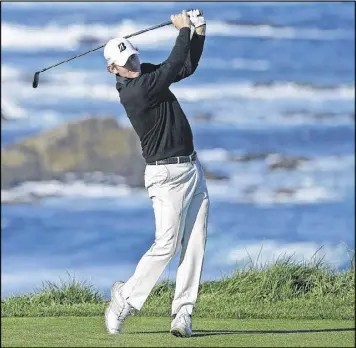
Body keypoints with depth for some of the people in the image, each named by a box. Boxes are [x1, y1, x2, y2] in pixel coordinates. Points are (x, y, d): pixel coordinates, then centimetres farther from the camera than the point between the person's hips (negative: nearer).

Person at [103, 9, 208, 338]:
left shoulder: (146, 73, 7)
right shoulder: (134, 92, -21)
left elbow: (188, 66, 14)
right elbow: (174, 66, -22)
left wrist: (199, 32, -1)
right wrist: (183, 30, -10)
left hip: (192, 169, 8)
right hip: (167, 175, -8)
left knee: (195, 245, 1)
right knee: (167, 245, -12)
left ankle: (183, 314, 1)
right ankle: (126, 299, 5)